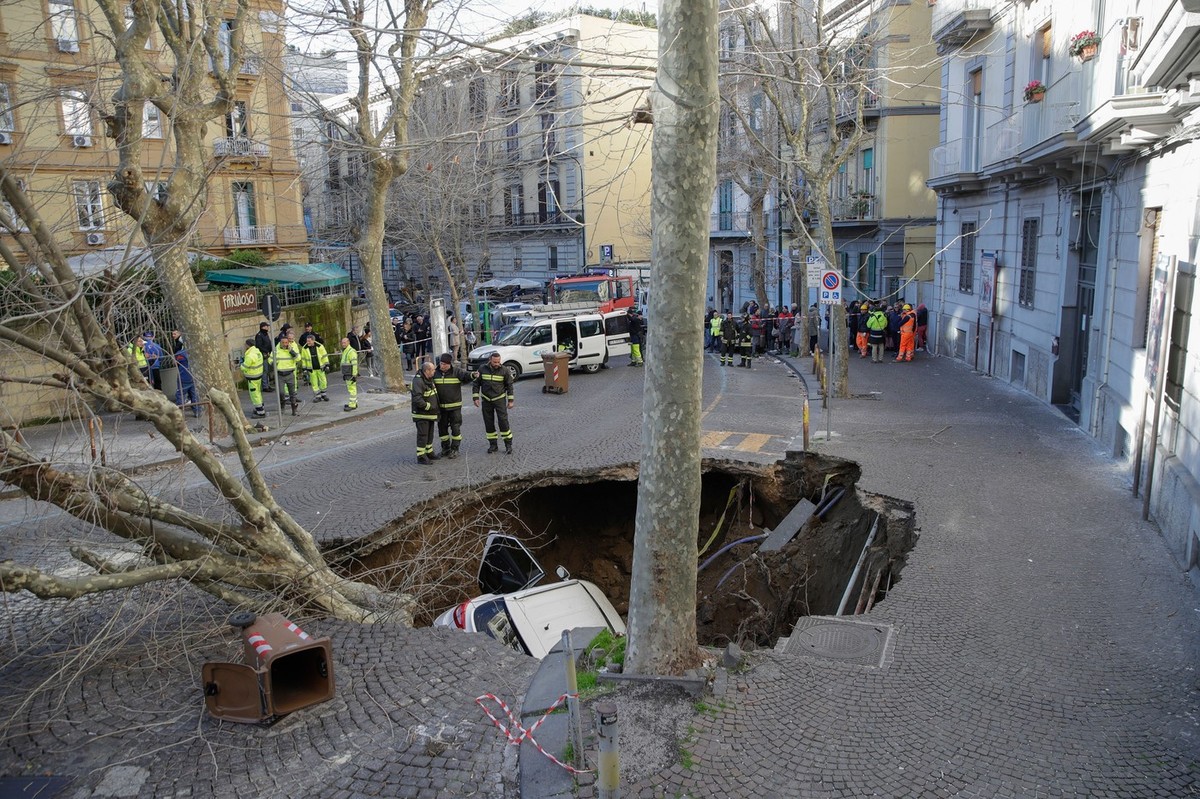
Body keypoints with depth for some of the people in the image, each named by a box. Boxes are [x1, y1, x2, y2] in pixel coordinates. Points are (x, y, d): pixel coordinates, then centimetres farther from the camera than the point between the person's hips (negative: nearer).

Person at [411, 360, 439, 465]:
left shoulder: (429, 379, 9)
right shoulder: (418, 381, -22)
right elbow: (417, 399, -29)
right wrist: (428, 406, -21)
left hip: (430, 413, 9)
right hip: (421, 414, -9)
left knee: (430, 434, 18)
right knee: (422, 435, -4)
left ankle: (429, 453, 30)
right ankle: (421, 457, 2)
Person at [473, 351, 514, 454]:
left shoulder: (504, 370, -7)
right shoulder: (482, 369, -4)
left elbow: (509, 385, 0)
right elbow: (476, 383, 4)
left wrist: (510, 400, -2)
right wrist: (476, 398, -1)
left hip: (500, 399, -2)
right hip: (486, 400, 2)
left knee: (503, 421, -9)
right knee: (488, 423, 5)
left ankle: (508, 444, 0)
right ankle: (493, 445, 14)